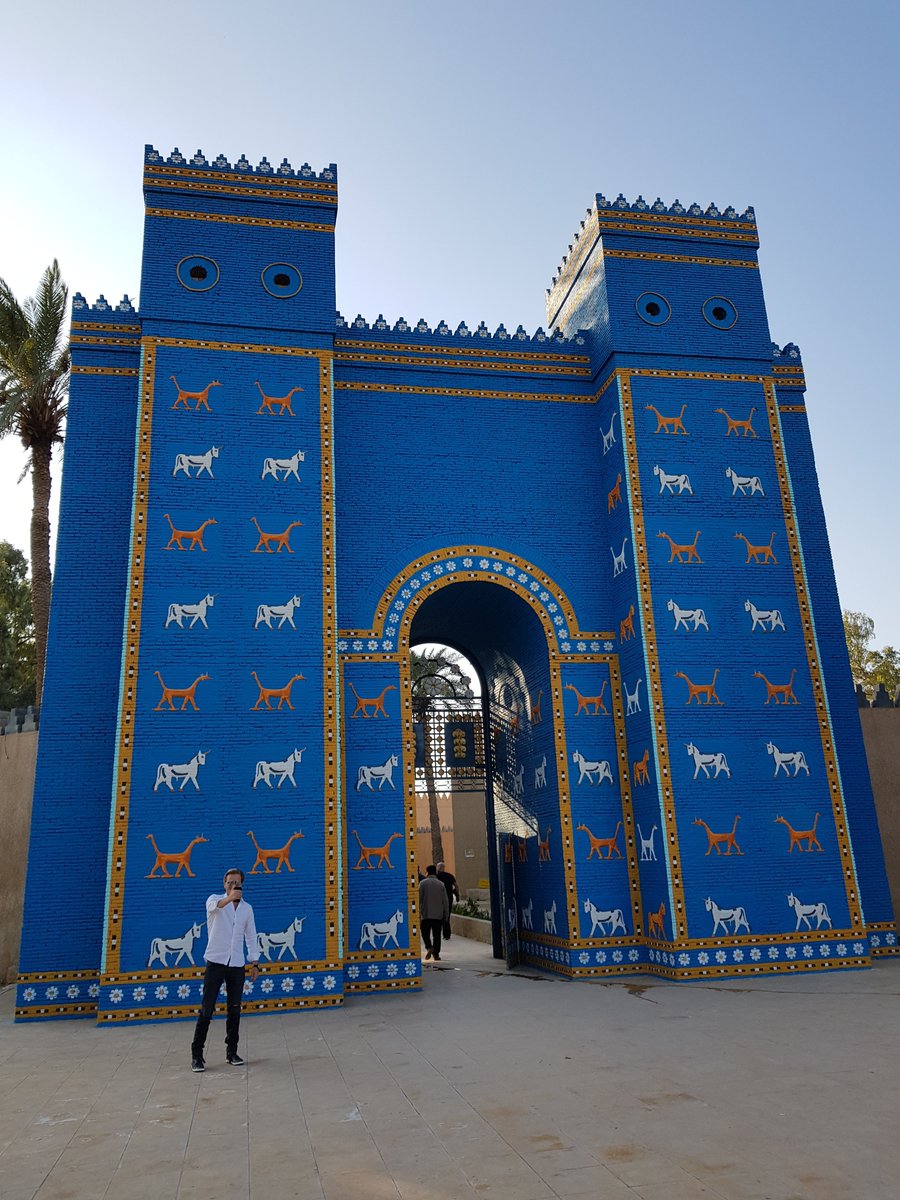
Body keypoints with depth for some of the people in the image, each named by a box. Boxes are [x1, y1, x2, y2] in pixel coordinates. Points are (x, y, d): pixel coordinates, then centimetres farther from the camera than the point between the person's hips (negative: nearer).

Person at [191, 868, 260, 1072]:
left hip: (237, 965, 4)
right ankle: (196, 1055, 4)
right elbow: (213, 906, -29)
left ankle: (231, 1053, 19)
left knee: (234, 1011, 8)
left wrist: (255, 962, 7)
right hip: (216, 961, -4)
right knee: (207, 1010, -4)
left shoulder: (247, 908, 10)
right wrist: (229, 898, -51)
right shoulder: (215, 899, -3)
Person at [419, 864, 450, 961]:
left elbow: (419, 898, -7)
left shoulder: (423, 883, -4)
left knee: (425, 933, 10)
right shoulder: (441, 884, 4)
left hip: (426, 914, -2)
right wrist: (446, 916, 10)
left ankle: (429, 947, -12)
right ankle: (436, 954, 4)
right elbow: (445, 901, 5)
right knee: (437, 935, 8)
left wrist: (418, 910, 2)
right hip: (438, 915, 2)